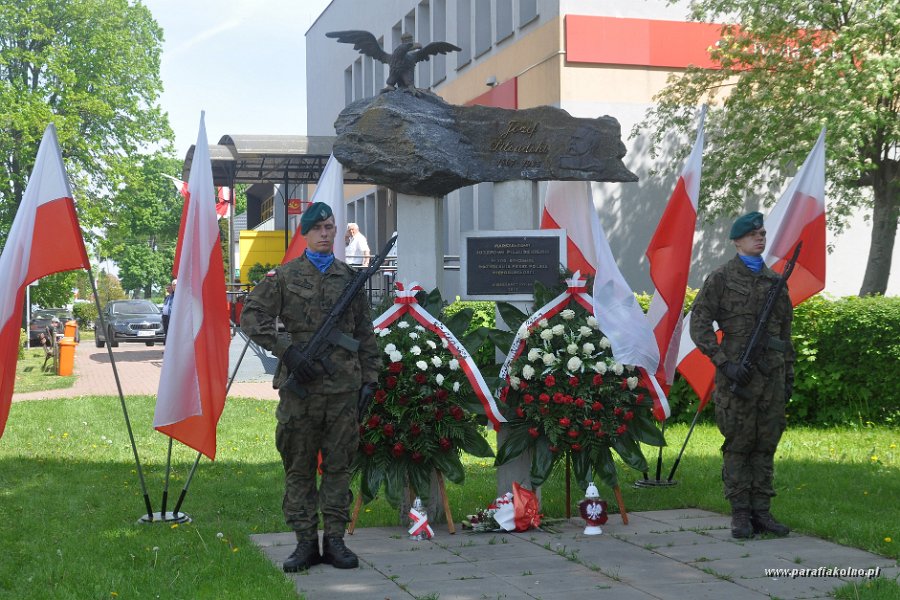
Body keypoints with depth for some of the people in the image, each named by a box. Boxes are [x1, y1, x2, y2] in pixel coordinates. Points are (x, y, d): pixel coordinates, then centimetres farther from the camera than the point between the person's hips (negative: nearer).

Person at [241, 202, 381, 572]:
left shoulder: (350, 278, 12)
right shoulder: (284, 276, 4)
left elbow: (365, 334, 16)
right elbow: (251, 316, -1)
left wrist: (370, 377, 10)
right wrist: (287, 351, -10)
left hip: (344, 388, 2)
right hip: (299, 387, -2)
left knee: (339, 466, 6)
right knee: (299, 467, 3)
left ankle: (335, 540, 13)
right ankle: (306, 542, 11)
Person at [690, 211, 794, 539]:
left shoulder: (775, 280, 15)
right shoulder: (721, 278, -1)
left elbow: (785, 331, 20)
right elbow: (699, 325, -6)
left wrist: (789, 374, 15)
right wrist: (725, 363, -13)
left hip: (772, 374, 5)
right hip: (738, 375, -5)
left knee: (766, 444, 7)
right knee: (738, 445, -1)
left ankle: (761, 512, 13)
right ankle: (740, 515, 5)